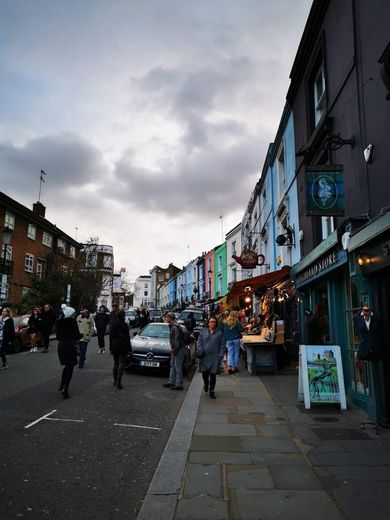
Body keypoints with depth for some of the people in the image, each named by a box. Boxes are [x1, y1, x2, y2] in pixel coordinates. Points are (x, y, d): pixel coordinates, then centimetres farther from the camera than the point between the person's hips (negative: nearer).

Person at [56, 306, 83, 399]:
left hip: (61, 346, 7)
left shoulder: (60, 322, 6)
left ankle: (62, 386, 23)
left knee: (67, 366, 24)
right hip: (70, 347, -7)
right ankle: (65, 389, -5)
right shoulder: (72, 321, -14)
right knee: (70, 368, 3)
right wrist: (81, 335, 2)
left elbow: (58, 336, 13)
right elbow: (76, 336, -17)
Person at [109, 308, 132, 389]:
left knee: (116, 364, 17)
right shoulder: (123, 325, -15)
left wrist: (111, 347, 18)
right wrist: (129, 349, -5)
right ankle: (118, 382, -6)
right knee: (121, 364, -2)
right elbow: (127, 338, -11)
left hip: (114, 347, 6)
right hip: (122, 346, -6)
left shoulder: (112, 324, 4)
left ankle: (115, 381, 24)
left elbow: (110, 336, 10)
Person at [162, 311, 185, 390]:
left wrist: (174, 350, -19)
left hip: (179, 349, -10)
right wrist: (173, 350, 17)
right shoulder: (172, 326, 12)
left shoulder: (175, 327, -20)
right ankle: (171, 382, 26)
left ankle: (179, 385, 3)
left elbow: (177, 340, -23)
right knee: (173, 365, 16)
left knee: (177, 367, -4)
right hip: (174, 349, 10)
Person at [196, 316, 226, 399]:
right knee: (204, 373, 1)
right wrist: (200, 351, -7)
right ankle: (206, 384, 34)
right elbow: (199, 342, 8)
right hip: (204, 357, 1)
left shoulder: (220, 333, 5)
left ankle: (212, 391, 16)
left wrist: (220, 355, -3)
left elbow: (222, 345, 5)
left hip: (214, 357, -1)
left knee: (213, 375, 2)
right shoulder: (203, 332, 8)